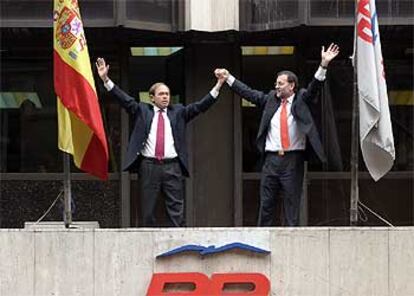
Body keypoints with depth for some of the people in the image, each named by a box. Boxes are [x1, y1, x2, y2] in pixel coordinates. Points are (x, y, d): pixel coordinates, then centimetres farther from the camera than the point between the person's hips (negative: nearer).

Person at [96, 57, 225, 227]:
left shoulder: (178, 112, 13)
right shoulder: (142, 110, 11)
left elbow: (200, 106, 7)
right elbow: (124, 99, 4)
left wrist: (218, 86, -3)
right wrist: (105, 79, -6)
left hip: (172, 166, 0)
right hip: (148, 166, 0)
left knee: (177, 210, -1)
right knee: (147, 211, 4)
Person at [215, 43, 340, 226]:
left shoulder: (301, 100, 4)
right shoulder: (270, 99, 12)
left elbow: (314, 87, -9)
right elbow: (248, 93, 17)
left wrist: (324, 65, -23)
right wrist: (228, 78, 17)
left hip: (293, 159, -3)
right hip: (271, 158, 3)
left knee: (292, 203, 1)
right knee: (266, 202, 4)